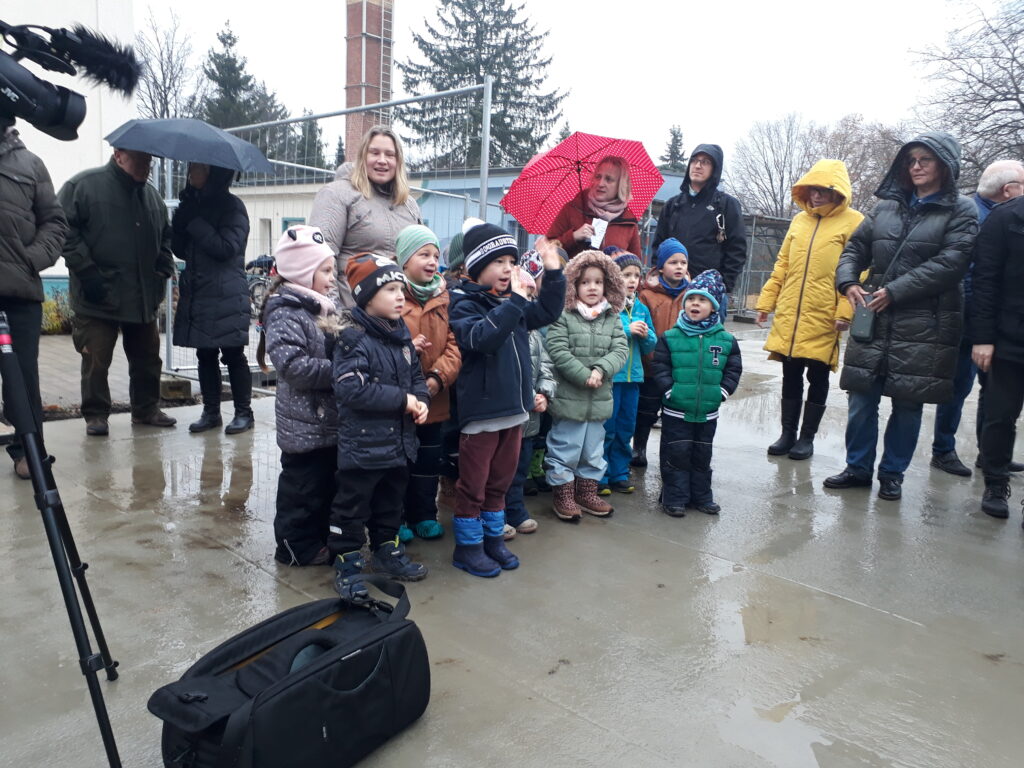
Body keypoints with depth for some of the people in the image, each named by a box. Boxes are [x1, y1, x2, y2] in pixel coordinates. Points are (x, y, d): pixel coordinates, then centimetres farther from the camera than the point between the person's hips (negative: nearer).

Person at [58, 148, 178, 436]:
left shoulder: (151, 194, 13)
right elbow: (64, 230, -10)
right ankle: (95, 415, 13)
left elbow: (166, 236, 23)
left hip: (144, 298, 6)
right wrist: (86, 271, -16)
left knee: (147, 358, 12)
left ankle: (146, 409, 26)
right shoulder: (82, 186, -5)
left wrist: (163, 270, 10)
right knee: (96, 360, 0)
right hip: (99, 297, -5)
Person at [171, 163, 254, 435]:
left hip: (227, 297, -6)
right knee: (205, 355, 10)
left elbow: (226, 248, -17)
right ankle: (211, 412, 19)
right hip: (197, 294, 7)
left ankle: (244, 412, 9)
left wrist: (194, 223, -14)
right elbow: (180, 250, 14)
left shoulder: (231, 206, -5)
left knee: (233, 354, 0)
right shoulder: (193, 203, 14)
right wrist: (181, 221, -3)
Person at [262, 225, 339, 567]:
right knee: (303, 484, 4)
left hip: (330, 417, 9)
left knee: (328, 481, 17)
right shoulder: (285, 313, -15)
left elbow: (337, 352, 24)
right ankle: (297, 545, 20)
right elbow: (293, 365, -26)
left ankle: (320, 539, 32)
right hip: (304, 422, -9)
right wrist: (337, 372, -23)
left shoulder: (323, 308, 13)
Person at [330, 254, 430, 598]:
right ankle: (346, 564, 20)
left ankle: (387, 551, 39)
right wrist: (401, 399, -21)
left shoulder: (401, 333, 6)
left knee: (391, 501, 22)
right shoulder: (353, 338, -17)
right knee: (352, 505, 6)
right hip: (362, 443, -8)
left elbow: (416, 374, 16)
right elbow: (351, 389, -26)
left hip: (399, 440, 8)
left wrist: (421, 400, -5)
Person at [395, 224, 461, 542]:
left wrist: (439, 377, -16)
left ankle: (424, 515, 33)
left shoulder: (443, 297, 4)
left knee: (429, 461, 17)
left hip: (434, 400, 5)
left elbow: (454, 344, -1)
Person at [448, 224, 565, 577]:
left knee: (499, 481, 19)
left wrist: (553, 273, 6)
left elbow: (547, 312, 17)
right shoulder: (464, 304, -11)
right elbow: (482, 337, -28)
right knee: (472, 484, 6)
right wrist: (514, 303, -28)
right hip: (480, 410, -7)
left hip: (513, 407, 7)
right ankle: (467, 547, 20)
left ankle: (493, 538, 33)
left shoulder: (510, 303, 11)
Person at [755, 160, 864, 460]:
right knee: (791, 376, 10)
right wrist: (766, 301, 12)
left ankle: (807, 437, 17)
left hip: (823, 319, -4)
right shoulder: (799, 220, 14)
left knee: (817, 377, 6)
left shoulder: (853, 221, -2)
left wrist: (845, 311, -16)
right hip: (788, 316, 4)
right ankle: (787, 434, 21)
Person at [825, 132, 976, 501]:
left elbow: (950, 263, -10)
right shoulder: (887, 206, 13)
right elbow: (855, 247, 14)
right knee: (862, 397, 5)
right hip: (873, 318, 3)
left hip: (923, 327, -3)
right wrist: (848, 282, -7)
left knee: (908, 403, 3)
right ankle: (858, 467, 19)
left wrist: (894, 291, -17)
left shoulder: (961, 211, 2)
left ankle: (892, 473, 19)